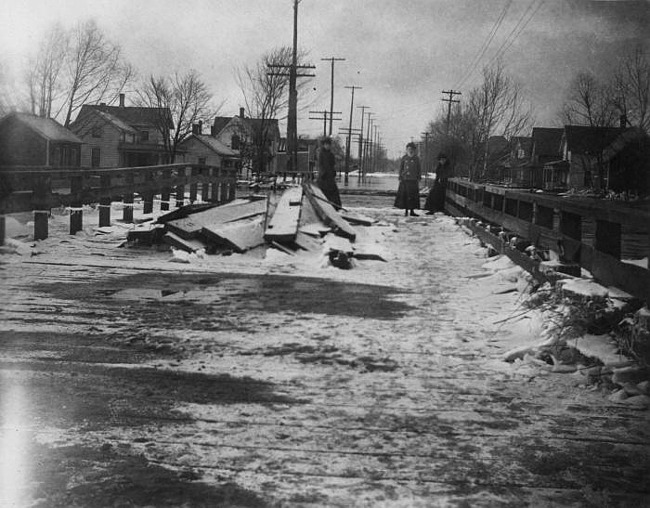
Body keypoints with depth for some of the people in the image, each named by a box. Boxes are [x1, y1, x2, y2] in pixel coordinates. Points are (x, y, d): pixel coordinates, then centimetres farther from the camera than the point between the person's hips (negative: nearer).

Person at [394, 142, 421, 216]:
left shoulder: (416, 158, 4)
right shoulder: (404, 158, 4)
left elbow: (419, 169, 8)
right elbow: (401, 168, 7)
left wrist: (419, 178, 2)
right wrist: (400, 178, 2)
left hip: (413, 179, 0)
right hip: (405, 179, 0)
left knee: (413, 195, -1)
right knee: (404, 195, -2)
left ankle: (412, 211, 6)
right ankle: (406, 210, 8)